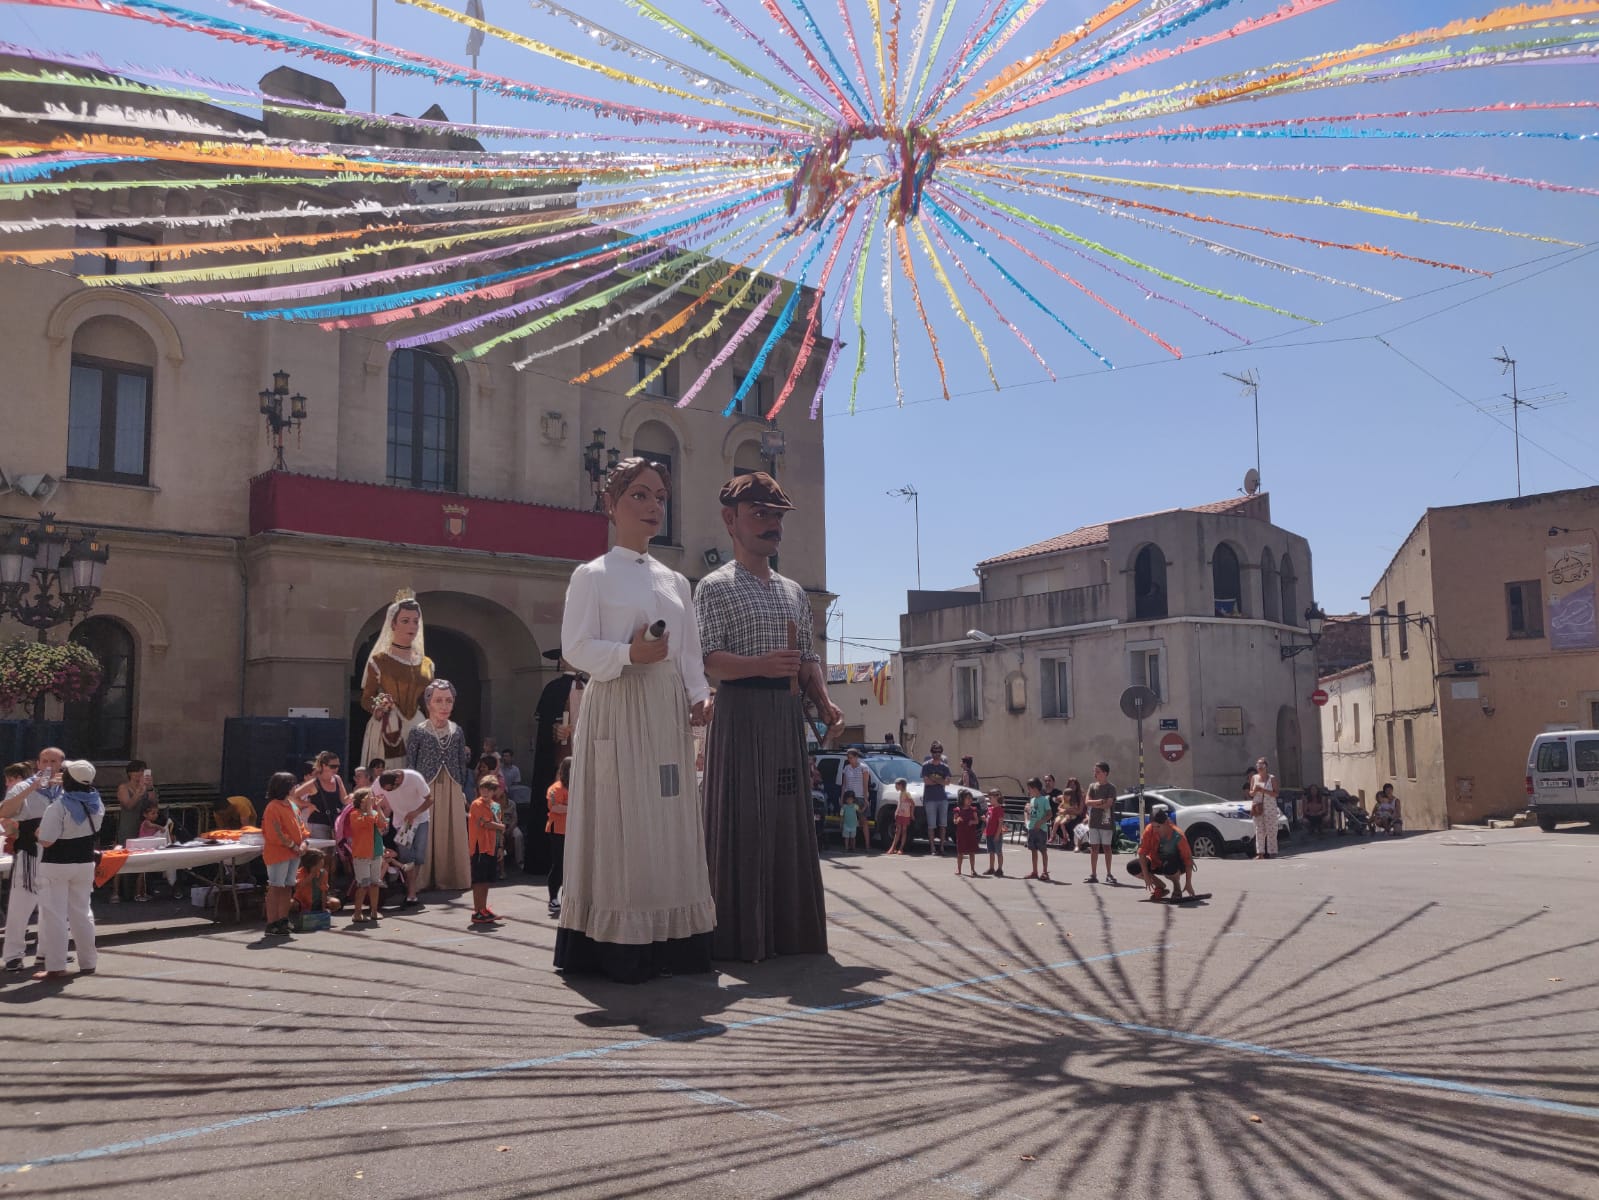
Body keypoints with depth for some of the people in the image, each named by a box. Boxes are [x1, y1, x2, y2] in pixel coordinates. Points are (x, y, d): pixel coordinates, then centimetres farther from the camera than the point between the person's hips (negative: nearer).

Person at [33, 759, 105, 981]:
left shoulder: (59, 806, -22)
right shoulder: (96, 803, -1)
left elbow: (46, 841, -21)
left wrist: (37, 831, -3)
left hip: (57, 865, -6)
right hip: (85, 863, 6)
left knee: (53, 915, 1)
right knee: (82, 913, 15)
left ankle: (56, 967, 2)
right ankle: (88, 962, 21)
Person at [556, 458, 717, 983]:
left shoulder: (675, 581, 17)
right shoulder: (592, 576, 0)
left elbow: (690, 650, 16)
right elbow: (576, 647, -7)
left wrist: (698, 694, 0)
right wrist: (629, 654, -22)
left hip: (668, 713, 6)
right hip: (617, 708, -6)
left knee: (671, 822, 5)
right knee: (622, 822, -7)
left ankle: (673, 941, 11)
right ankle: (620, 945, -1)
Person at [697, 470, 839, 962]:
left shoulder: (794, 591, 20)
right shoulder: (715, 586, 0)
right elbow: (707, 659, -10)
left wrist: (824, 700, 1)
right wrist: (761, 665, -26)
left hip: (788, 716, 6)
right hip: (741, 712, -6)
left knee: (789, 819, 6)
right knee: (741, 821, -7)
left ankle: (789, 931, 14)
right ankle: (739, 936, 0)